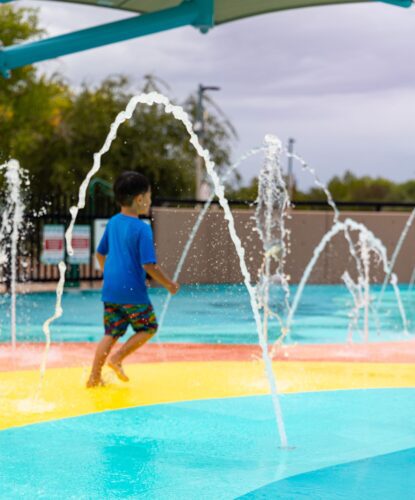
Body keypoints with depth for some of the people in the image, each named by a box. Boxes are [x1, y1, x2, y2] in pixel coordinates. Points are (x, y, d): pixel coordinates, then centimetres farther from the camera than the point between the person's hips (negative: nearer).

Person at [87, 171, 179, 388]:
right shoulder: (142, 229, -15)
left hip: (110, 290, 7)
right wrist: (169, 285, -7)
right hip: (133, 291, -7)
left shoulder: (113, 223, 8)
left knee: (111, 333, 13)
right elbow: (149, 265, -19)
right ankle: (117, 358, 0)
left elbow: (100, 253, 19)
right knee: (148, 328, 12)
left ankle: (94, 376, 8)